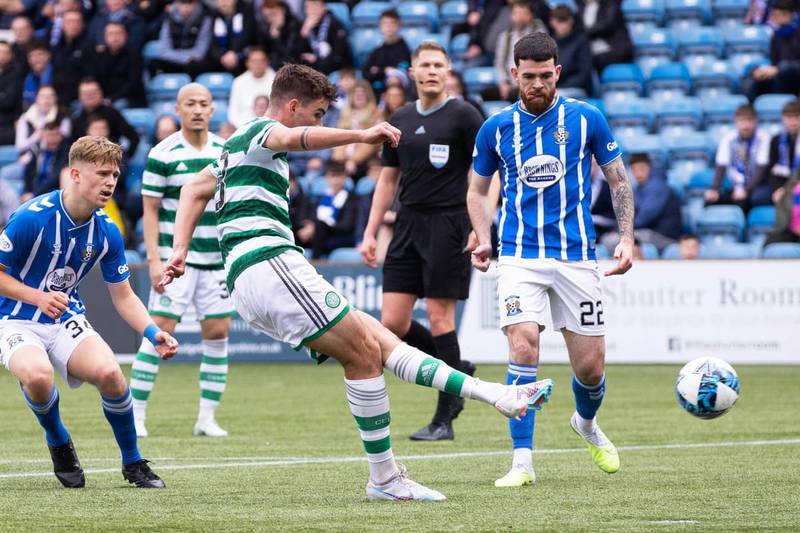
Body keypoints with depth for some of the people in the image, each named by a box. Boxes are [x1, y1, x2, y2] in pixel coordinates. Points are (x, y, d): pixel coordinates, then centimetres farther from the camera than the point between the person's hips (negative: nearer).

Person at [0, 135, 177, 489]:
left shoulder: (107, 233, -4)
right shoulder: (32, 218, -20)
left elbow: (123, 297, 4)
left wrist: (152, 332, -14)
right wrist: (38, 297, -26)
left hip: (67, 320, 4)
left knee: (108, 372, -26)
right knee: (38, 375, -36)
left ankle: (133, 463, -2)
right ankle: (58, 443, -2)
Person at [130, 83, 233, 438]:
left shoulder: (227, 151, 7)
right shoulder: (162, 154, -6)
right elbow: (150, 210, -5)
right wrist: (154, 259, -13)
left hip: (216, 259, 5)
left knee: (218, 332, 3)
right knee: (160, 330, -9)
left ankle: (207, 418, 10)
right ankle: (135, 414, -4)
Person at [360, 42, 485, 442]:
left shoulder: (462, 115, -4)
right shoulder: (401, 120, 14)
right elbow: (388, 180, 19)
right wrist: (370, 233, 13)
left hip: (448, 224, -6)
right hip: (409, 224, 6)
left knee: (439, 317, -6)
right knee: (393, 323, -2)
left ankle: (444, 419, 1)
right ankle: (457, 372, 21)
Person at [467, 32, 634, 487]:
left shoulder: (587, 119, 0)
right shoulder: (497, 128, 4)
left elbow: (618, 179, 9)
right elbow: (479, 190, 17)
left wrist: (627, 237, -2)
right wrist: (483, 240, 1)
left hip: (576, 256, 0)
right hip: (520, 256, 0)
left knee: (590, 366, 3)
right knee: (524, 347, -21)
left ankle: (587, 424, 39)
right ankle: (523, 461, -15)